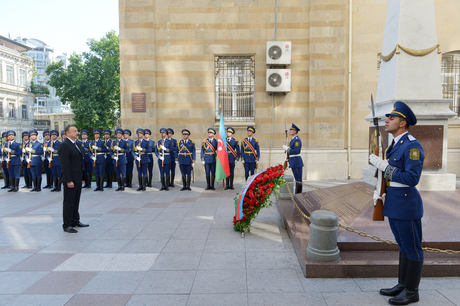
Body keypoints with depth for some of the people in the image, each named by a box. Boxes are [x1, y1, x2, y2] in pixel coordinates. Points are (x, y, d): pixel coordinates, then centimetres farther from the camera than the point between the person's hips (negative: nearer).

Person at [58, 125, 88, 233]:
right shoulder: (64, 145, -14)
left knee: (76, 201, 17)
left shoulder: (77, 144, 14)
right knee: (68, 202, 1)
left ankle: (75, 221, 29)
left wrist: (82, 177, 15)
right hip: (70, 180, -9)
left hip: (78, 179, 9)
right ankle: (67, 225, 10)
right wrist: (68, 180, -22)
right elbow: (64, 164, -19)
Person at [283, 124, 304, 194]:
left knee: (298, 180, -6)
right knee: (297, 179, 12)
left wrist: (287, 148, -15)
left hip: (296, 161, -10)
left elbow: (296, 151, -23)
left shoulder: (297, 140, -13)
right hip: (294, 162, 10)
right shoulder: (293, 139, 18)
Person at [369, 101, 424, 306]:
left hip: (406, 206, -9)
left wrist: (384, 166, -22)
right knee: (403, 246, 19)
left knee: (412, 248, 4)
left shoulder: (412, 146, -16)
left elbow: (411, 178, -24)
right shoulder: (394, 145, 13)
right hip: (393, 204, 9)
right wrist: (379, 190, 10)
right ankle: (402, 284, 31)